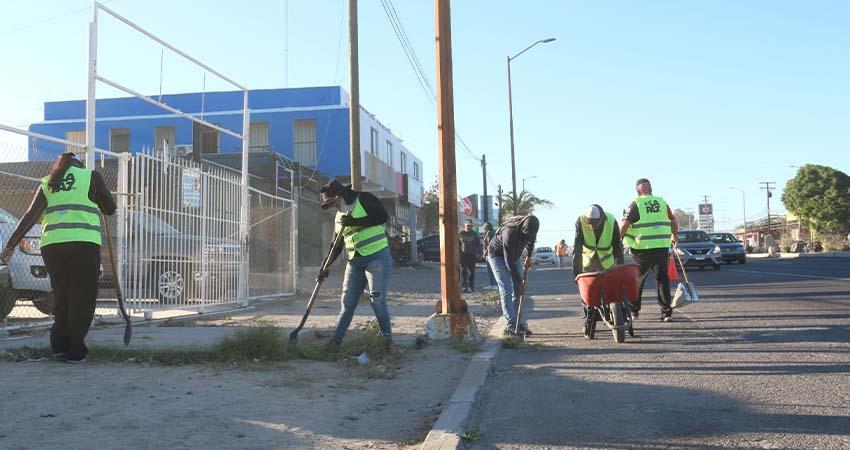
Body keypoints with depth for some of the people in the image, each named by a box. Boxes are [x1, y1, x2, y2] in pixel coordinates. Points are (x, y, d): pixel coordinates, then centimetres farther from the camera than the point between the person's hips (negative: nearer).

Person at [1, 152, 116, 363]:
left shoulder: (47, 183, 20)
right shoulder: (91, 176, 11)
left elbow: (30, 216, 13)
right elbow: (109, 208, 12)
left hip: (52, 245, 4)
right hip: (84, 243, -4)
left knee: (61, 297, 15)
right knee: (82, 298, 1)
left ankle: (59, 346, 11)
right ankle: (75, 351, -3)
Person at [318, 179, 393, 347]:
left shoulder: (364, 199, -5)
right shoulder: (339, 216, 16)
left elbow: (383, 216, -19)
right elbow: (337, 246, 20)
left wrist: (355, 222, -20)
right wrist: (326, 267, 13)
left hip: (377, 256, -6)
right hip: (354, 261, 7)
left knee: (377, 299, -10)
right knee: (348, 302, 5)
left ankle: (388, 340, 0)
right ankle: (336, 340, 11)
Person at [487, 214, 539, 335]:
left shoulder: (530, 228, -17)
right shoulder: (510, 233, -38)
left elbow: (531, 240, 12)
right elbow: (509, 262, -32)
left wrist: (528, 257, 14)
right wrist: (519, 281, -26)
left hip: (513, 255, 7)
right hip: (497, 256, -7)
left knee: (518, 291, 2)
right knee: (506, 290, -16)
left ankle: (517, 323, 6)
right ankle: (511, 326, -18)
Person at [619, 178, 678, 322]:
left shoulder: (636, 204, -3)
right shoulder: (662, 202, 9)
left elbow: (624, 224, -11)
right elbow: (673, 221, 15)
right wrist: (674, 236, 32)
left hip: (643, 248, -3)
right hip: (662, 246, 3)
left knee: (637, 279, 11)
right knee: (662, 278, 8)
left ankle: (634, 309, 18)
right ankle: (666, 312, 4)